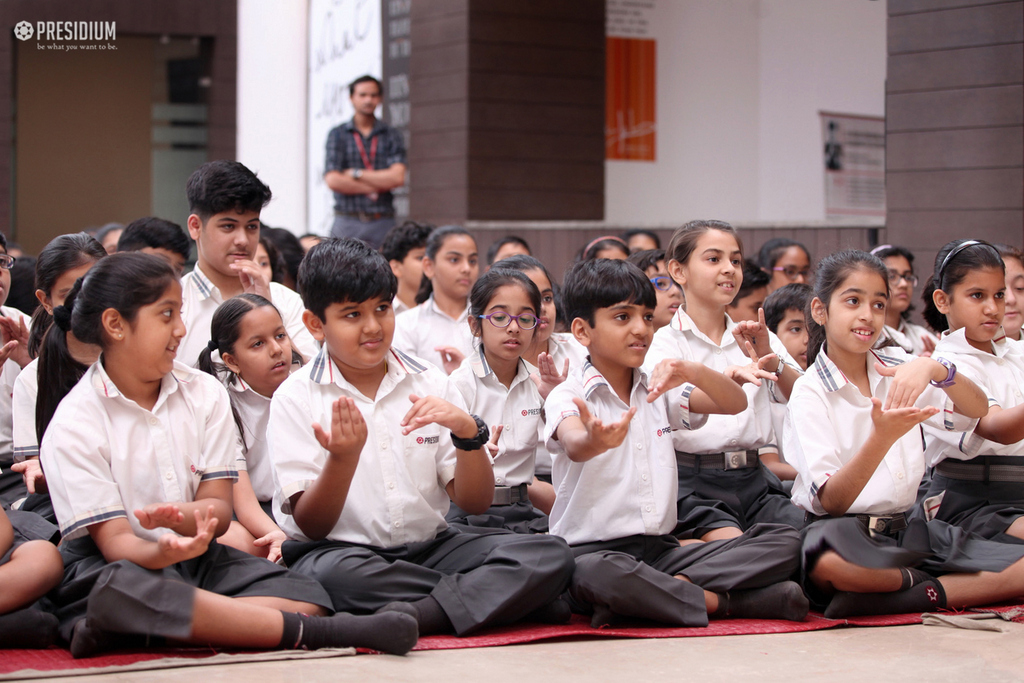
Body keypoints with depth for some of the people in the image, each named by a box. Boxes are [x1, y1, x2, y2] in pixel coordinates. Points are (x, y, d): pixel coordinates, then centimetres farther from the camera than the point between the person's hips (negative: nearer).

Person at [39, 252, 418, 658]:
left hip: (198, 559, 5)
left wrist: (180, 516, -26)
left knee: (307, 598, -19)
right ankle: (309, 632, -37)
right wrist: (164, 551, -37)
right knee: (116, 593, -42)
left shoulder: (205, 394, 6)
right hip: (108, 566, -4)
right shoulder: (74, 424, -8)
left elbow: (218, 508, -1)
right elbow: (115, 540, -14)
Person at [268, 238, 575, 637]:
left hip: (429, 548, 3)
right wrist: (343, 458, -23)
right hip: (339, 552, -3)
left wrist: (468, 432, -14)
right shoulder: (296, 398, 0)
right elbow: (311, 526, -5)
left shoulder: (431, 385, 9)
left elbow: (476, 504, 5)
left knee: (551, 555, -19)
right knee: (333, 573, -40)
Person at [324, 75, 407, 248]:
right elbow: (333, 180, -4)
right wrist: (373, 190, -4)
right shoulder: (337, 135, 7)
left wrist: (356, 174, -4)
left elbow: (397, 177, -5)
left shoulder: (391, 136, 9)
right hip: (347, 222, -1)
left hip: (383, 222, 1)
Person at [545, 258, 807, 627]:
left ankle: (675, 586, -22)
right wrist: (595, 441, -52)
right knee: (596, 575, -43)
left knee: (785, 541, -8)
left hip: (661, 549, 6)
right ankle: (726, 602, -23)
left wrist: (692, 372, -16)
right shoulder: (568, 396, -3)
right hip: (592, 551, -6)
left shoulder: (660, 391, 16)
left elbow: (736, 403, 5)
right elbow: (574, 447, -26)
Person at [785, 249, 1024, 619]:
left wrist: (934, 369, -22)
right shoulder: (810, 393, -5)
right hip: (845, 531, -3)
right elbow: (831, 501, -15)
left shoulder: (897, 366, 10)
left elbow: (977, 412, -2)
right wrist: (882, 436, -32)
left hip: (909, 528, 3)